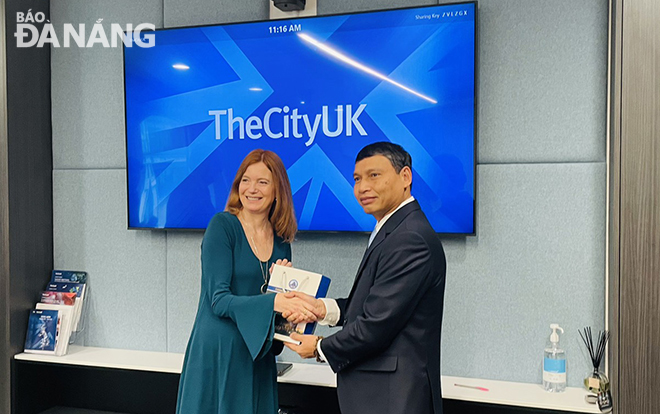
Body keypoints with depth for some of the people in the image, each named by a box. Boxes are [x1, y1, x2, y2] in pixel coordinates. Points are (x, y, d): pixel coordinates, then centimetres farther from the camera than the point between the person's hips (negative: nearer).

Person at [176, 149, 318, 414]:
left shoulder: (281, 241, 6)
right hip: (218, 353, -5)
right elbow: (218, 300, -16)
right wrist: (273, 302, -29)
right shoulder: (223, 226, -9)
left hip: (258, 358, 5)